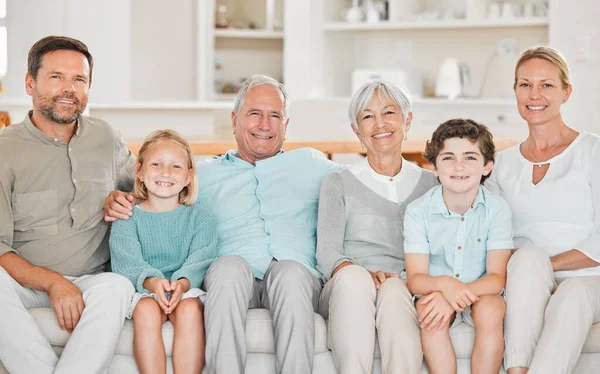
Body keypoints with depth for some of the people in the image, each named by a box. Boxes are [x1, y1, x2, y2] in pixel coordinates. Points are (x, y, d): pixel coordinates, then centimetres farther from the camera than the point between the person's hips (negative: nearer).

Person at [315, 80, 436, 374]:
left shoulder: (429, 184, 21)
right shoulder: (338, 184, 15)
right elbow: (327, 254, 2)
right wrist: (365, 275, -20)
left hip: (406, 292, 0)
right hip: (345, 294, 0)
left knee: (393, 291, -36)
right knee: (353, 276, -37)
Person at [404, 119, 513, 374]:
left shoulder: (497, 209, -10)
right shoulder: (418, 211, -10)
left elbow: (497, 277, -15)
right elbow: (415, 279, -15)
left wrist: (463, 292, -35)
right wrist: (444, 284, -39)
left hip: (482, 294, 0)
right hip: (435, 293, 0)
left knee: (490, 310, -32)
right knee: (429, 312, -32)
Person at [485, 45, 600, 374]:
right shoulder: (504, 163, 16)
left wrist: (547, 265, -13)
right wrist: (532, 266, -9)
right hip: (523, 286, 2)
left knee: (573, 297, -37)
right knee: (528, 256, -33)